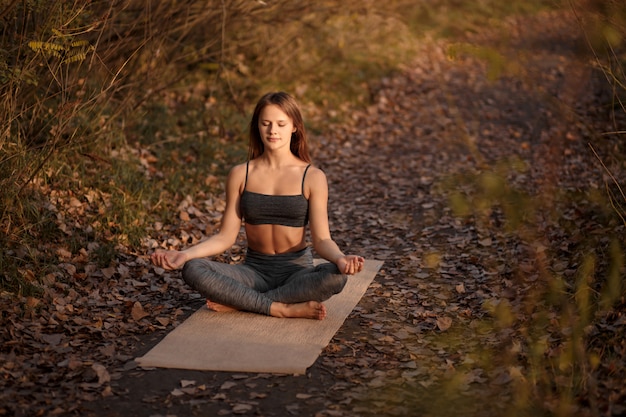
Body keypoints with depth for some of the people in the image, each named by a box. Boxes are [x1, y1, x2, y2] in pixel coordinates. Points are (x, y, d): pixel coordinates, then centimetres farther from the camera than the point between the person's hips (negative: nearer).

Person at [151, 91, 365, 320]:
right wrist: (184, 254, -16)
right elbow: (226, 236, 0)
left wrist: (340, 258, -32)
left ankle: (238, 302, -22)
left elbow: (321, 239, -9)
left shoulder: (312, 177, -4)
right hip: (255, 270, 1)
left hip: (297, 271, -1)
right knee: (193, 270, -26)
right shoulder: (240, 174, 1)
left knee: (336, 276, -35)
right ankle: (286, 309, -25)